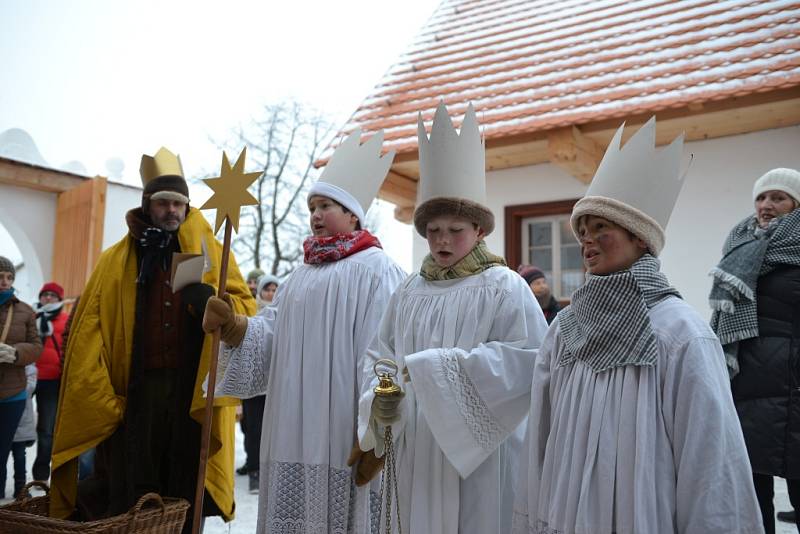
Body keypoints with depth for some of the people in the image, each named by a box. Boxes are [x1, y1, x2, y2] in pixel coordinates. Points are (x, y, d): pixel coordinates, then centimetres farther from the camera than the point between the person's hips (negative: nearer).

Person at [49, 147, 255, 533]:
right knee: (130, 498, 5)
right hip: (135, 390, 0)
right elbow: (89, 329, 1)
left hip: (194, 389, 1)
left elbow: (246, 307, 2)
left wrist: (214, 302, -19)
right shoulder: (116, 260, 8)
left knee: (186, 492, 9)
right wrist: (101, 397, -8)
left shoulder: (211, 251, 9)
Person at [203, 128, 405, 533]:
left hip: (340, 433, -7)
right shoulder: (302, 274, 18)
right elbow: (269, 333, 9)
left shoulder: (374, 269, -7)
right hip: (293, 432, 7)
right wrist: (232, 324, -10)